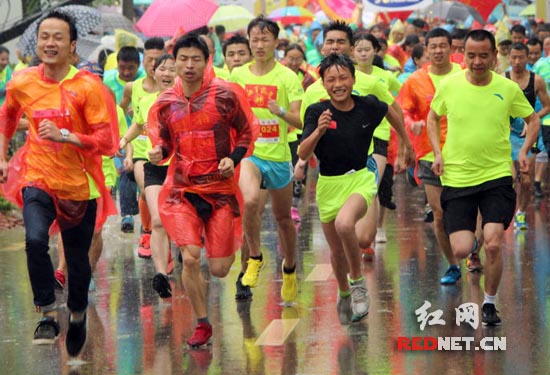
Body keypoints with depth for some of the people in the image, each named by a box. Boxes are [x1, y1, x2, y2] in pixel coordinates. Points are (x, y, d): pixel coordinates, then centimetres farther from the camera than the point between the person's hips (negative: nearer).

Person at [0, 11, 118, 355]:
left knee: (78, 260, 10)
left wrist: (63, 135, -27)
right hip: (38, 180, 1)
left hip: (80, 186, -1)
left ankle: (78, 317, 39)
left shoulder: (88, 88, -14)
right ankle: (48, 316, -11)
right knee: (35, 240, -25)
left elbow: (107, 142, -17)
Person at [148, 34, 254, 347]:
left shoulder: (226, 95, -5)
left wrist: (233, 158, -14)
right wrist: (158, 152, -7)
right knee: (190, 257, -15)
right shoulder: (165, 103, 3)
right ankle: (203, 324, 4)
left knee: (220, 269, 2)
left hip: (220, 188, -1)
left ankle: (231, 245, 42)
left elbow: (246, 133, 4)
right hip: (182, 189, 1)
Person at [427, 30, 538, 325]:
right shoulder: (449, 86, -3)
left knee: (492, 244, -13)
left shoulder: (508, 88, -4)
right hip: (456, 177, 1)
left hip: (497, 176, -1)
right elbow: (432, 117, 15)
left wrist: (524, 151, -2)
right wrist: (437, 153, 4)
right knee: (460, 251, -6)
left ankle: (489, 303, 9)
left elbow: (532, 119, 12)